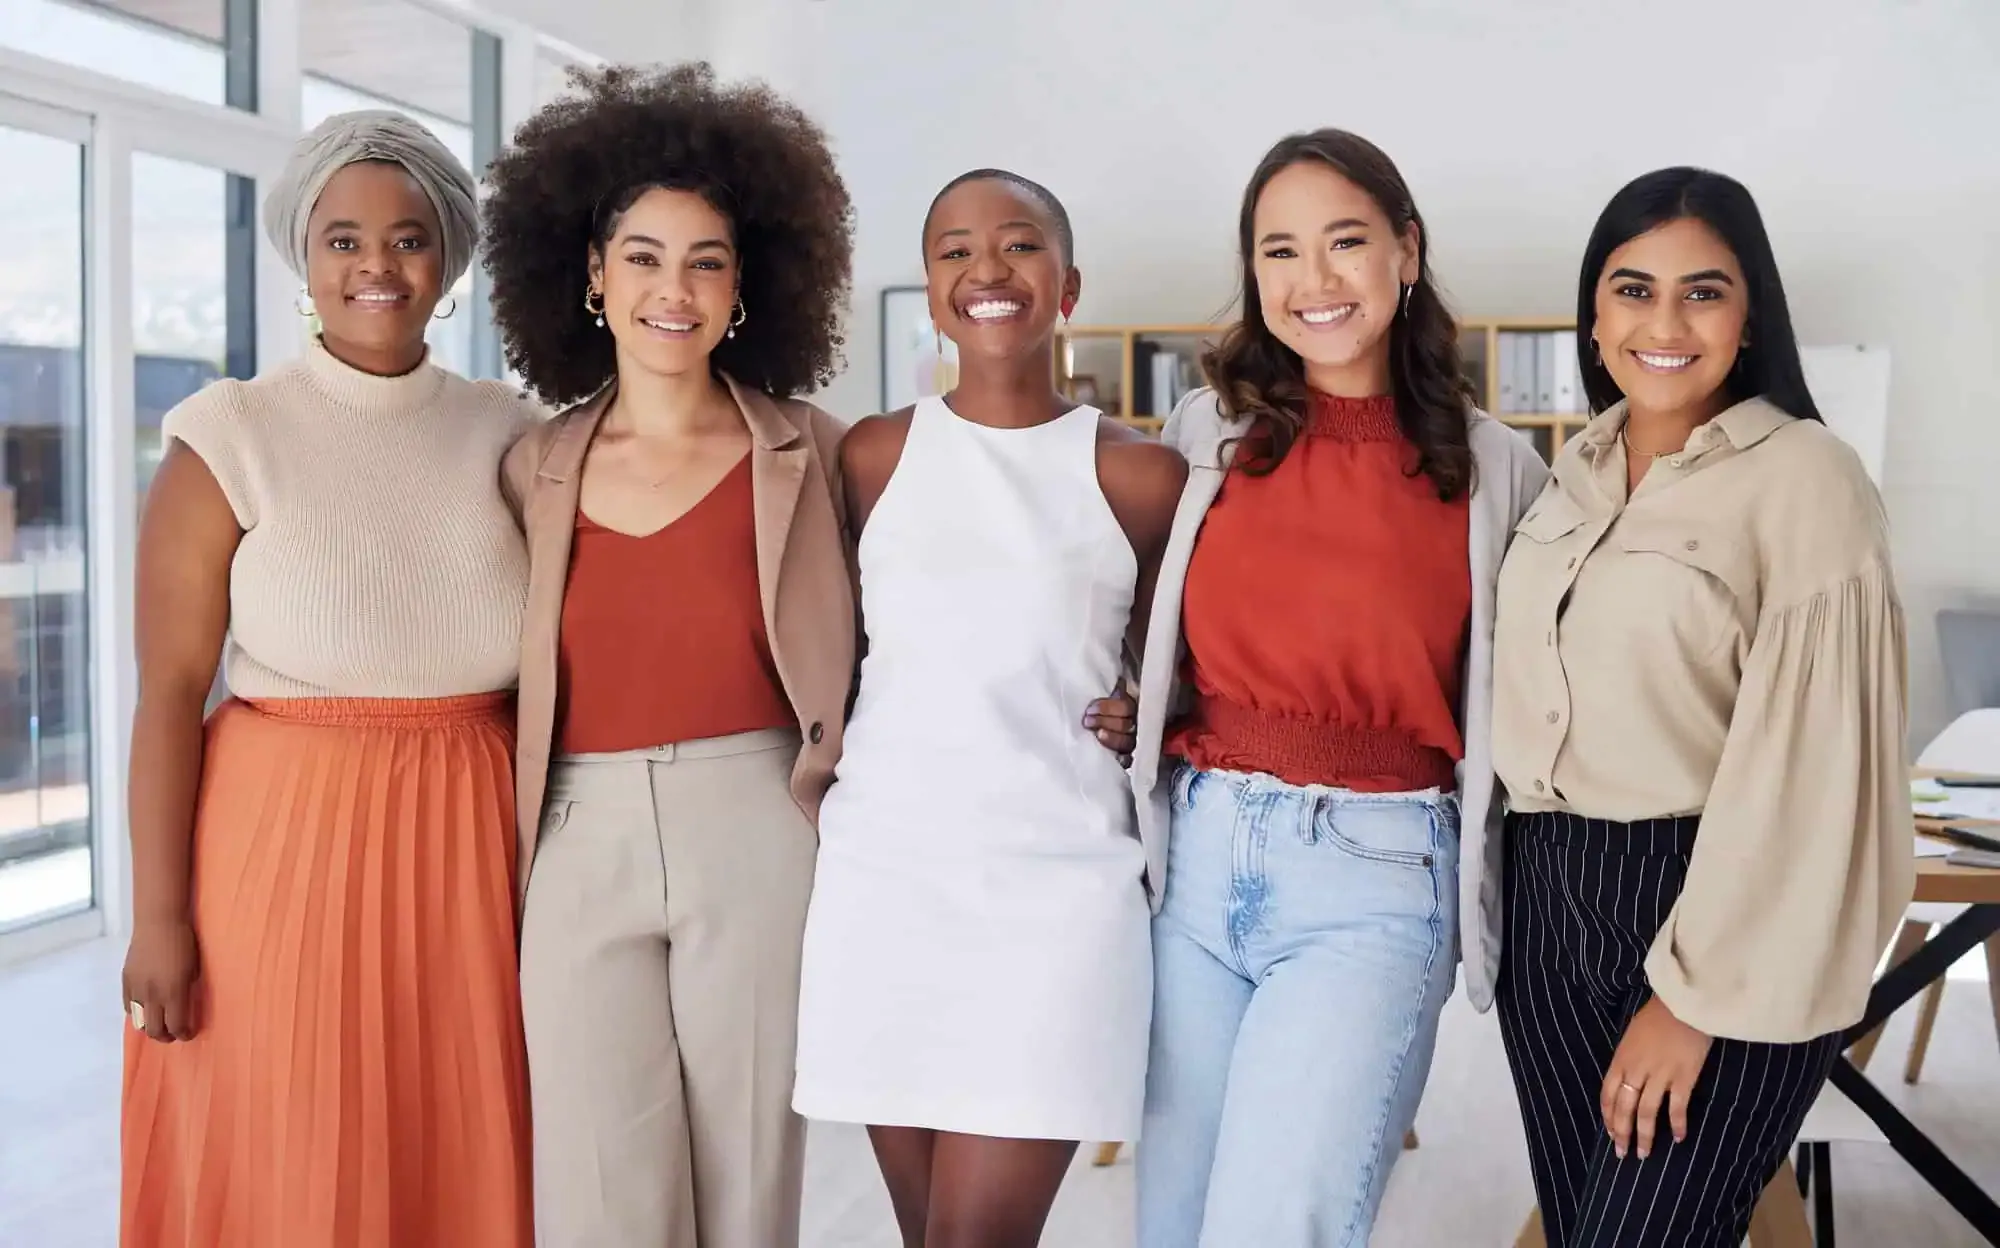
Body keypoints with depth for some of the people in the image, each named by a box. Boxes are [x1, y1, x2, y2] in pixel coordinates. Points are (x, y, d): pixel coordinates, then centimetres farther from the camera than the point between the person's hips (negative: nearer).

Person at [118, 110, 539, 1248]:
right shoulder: (232, 439, -5)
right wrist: (160, 914, -9)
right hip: (286, 847, -3)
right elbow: (171, 691, -6)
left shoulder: (508, 435, 5)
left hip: (470, 854, 3)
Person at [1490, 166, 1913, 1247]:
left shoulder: (1806, 480, -12)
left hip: (1720, 921, -6)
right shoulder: (1578, 468, 8)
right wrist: (1521, 880, 12)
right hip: (1549, 899, 6)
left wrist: (1696, 994, -16)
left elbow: (1806, 758, -16)